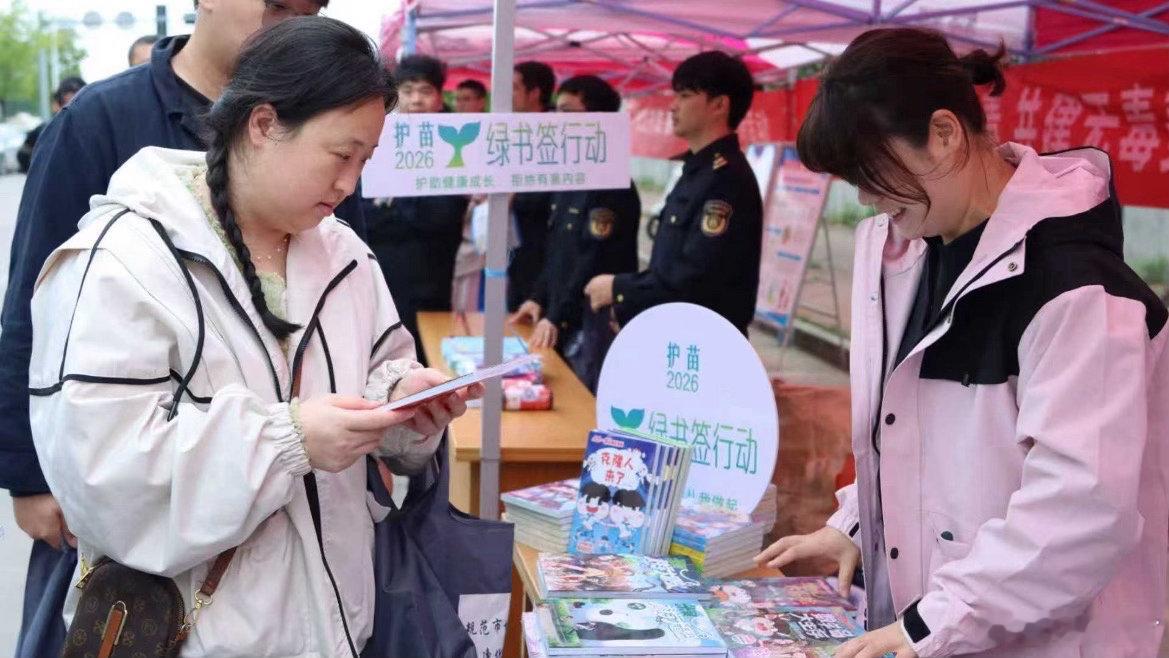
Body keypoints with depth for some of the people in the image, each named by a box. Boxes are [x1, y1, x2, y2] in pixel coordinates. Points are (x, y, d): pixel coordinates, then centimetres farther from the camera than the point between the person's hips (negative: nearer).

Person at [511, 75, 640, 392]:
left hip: (594, 324, -9)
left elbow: (596, 263, -20)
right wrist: (539, 298, 12)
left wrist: (556, 317, -19)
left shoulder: (612, 185, -15)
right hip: (562, 320, 9)